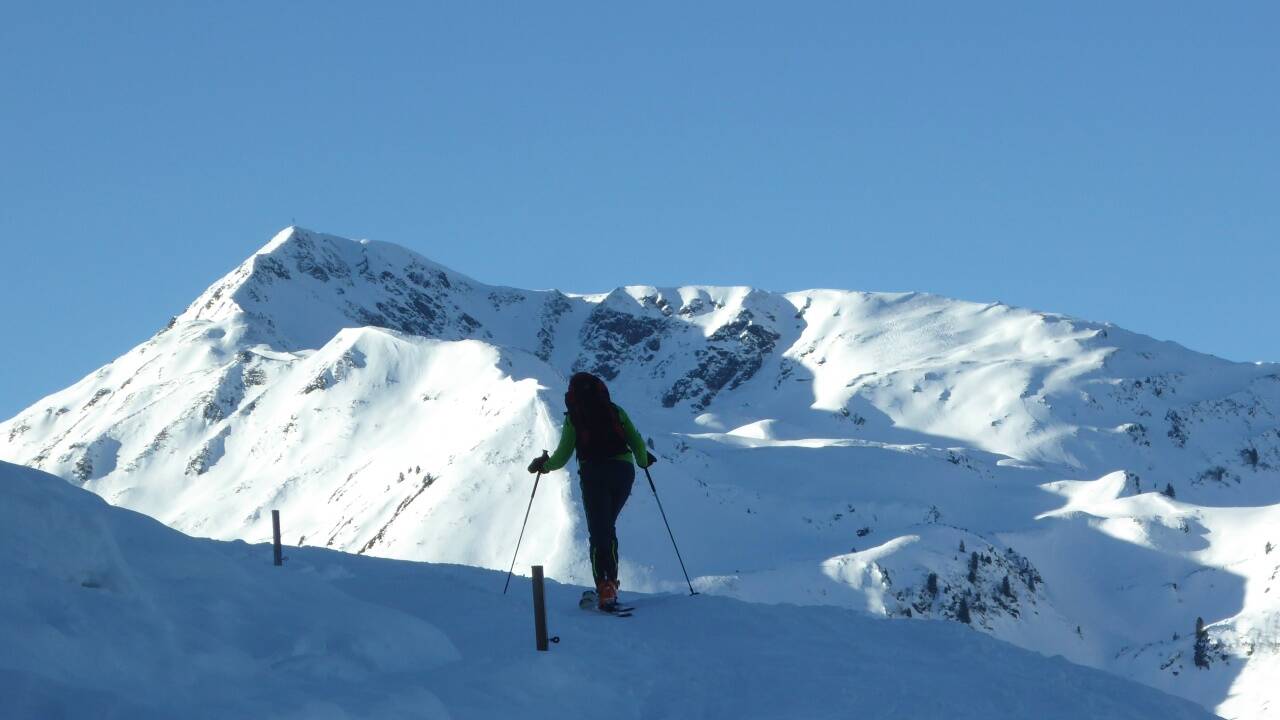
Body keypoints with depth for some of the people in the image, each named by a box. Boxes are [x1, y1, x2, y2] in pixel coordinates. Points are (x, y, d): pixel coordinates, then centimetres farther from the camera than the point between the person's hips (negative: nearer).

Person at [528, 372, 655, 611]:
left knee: (599, 531, -3)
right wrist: (643, 460, 28)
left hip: (593, 474, -3)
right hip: (623, 472, 3)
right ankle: (611, 581, 16)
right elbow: (637, 442, 7)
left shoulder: (573, 418, 6)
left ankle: (605, 589, -19)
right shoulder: (616, 412, 11)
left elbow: (562, 457, 5)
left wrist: (543, 465, 25)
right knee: (608, 527, 21)